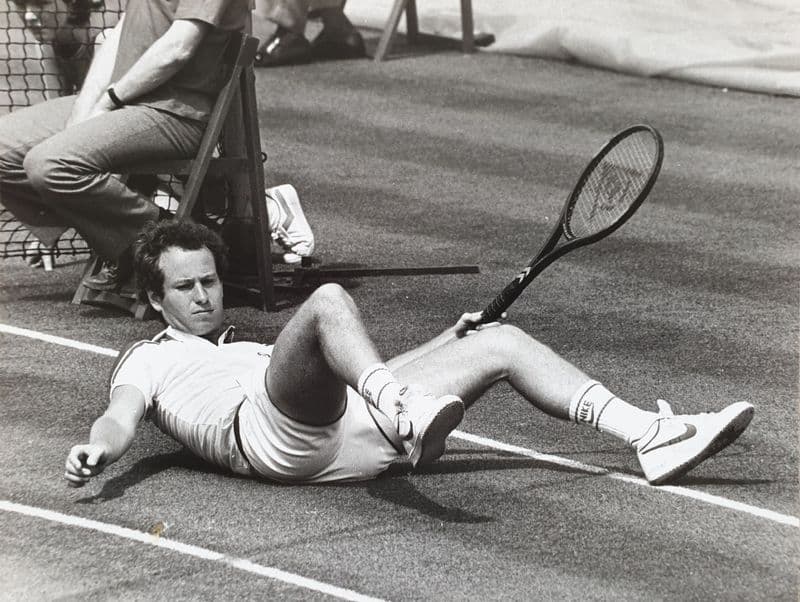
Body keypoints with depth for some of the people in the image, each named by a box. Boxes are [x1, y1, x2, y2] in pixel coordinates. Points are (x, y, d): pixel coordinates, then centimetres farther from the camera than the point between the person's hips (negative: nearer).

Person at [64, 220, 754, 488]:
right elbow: (122, 416, 4)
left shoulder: (251, 347, 42)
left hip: (348, 438, 7)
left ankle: (651, 435, -7)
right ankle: (406, 413, -60)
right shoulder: (146, 360, 26)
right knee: (328, 300, -31)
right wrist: (96, 450, -20)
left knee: (501, 341, 4)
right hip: (271, 435, -7)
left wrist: (445, 344, 28)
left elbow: (355, 376, 38)